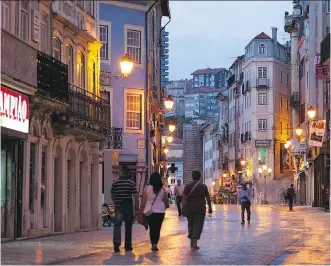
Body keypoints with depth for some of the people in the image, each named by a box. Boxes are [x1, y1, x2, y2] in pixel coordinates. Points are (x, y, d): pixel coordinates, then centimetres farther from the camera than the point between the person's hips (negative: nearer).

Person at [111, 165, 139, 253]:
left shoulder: (115, 183, -1)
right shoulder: (131, 183, -5)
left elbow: (112, 196, 9)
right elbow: (135, 196, -8)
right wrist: (137, 207, 0)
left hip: (118, 207, 0)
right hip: (128, 207, 0)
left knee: (117, 225, 0)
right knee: (128, 226, 11)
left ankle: (116, 244, -18)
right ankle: (128, 245, 15)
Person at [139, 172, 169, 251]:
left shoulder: (147, 188, -4)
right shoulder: (162, 189, -1)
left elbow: (143, 202, -3)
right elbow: (166, 203, 5)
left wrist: (141, 211, 5)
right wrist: (166, 206, 26)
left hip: (149, 211, 0)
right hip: (160, 211, 0)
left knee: (152, 228, 14)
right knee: (157, 228, 4)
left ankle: (153, 244, 14)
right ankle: (155, 244, -11)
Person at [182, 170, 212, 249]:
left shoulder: (188, 186, -1)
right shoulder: (203, 187, 1)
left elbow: (184, 197, -8)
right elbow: (208, 198, 3)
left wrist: (183, 207, -6)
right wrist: (210, 208, 12)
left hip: (189, 207, 1)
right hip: (200, 208, -1)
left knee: (191, 224, 16)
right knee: (198, 225, -1)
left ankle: (192, 242, 23)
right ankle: (195, 242, -15)